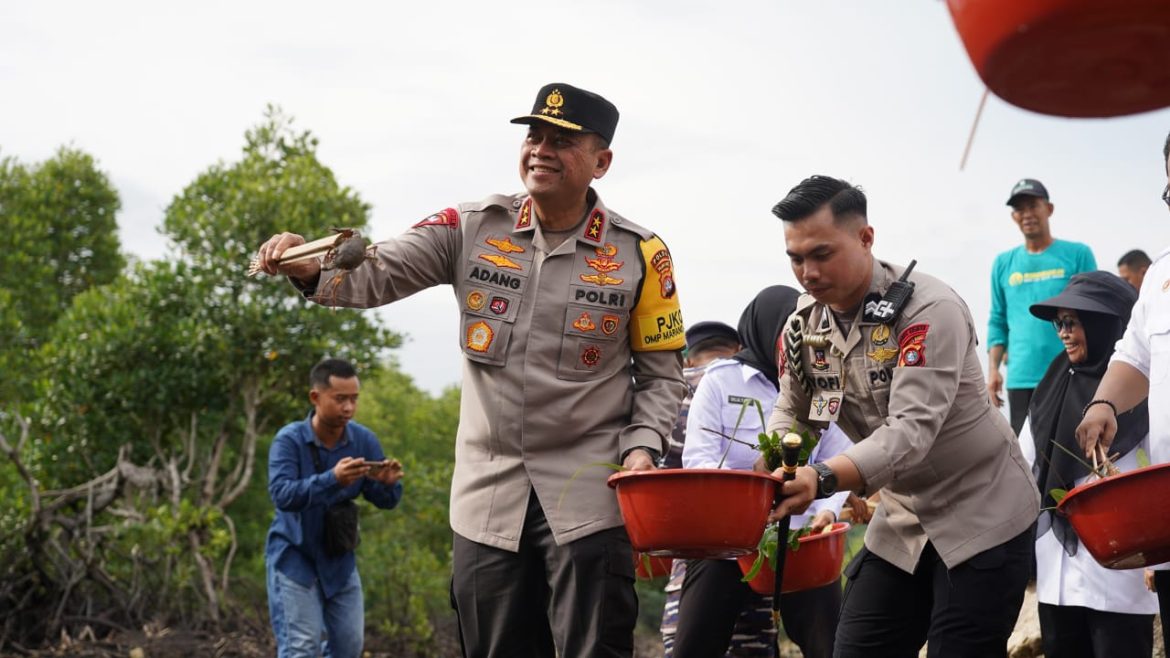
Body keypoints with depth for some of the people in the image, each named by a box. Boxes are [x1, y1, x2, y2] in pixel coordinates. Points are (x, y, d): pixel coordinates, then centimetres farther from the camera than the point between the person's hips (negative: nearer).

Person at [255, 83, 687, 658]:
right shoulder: (473, 229, 2)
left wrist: (642, 445, -11)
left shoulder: (638, 254, 0)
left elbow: (662, 372, 6)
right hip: (487, 496, 2)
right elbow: (378, 275, -7)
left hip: (588, 494, -2)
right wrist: (312, 268, -28)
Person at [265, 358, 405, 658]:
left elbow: (384, 501, -6)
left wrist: (389, 483, -30)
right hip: (294, 557, -5)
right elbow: (282, 494, -32)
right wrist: (332, 479, -47)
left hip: (339, 558, 5)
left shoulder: (363, 440, -7)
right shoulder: (289, 440, -19)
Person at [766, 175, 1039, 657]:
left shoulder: (929, 310, -23)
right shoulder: (803, 324, -3)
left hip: (982, 514, -6)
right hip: (902, 519, 6)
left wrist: (823, 480, -48)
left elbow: (911, 432, -33)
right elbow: (791, 413, 9)